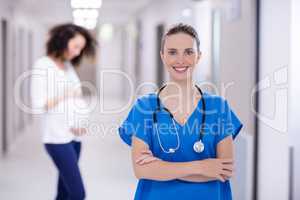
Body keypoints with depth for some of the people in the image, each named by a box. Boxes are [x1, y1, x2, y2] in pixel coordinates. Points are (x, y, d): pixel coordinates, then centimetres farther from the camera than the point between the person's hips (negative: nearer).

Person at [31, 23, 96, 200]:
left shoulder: (69, 65, 11)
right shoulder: (43, 65, -9)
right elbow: (38, 106, -15)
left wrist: (81, 123, -4)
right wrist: (66, 94, -12)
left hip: (74, 136, 7)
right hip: (57, 138, -7)